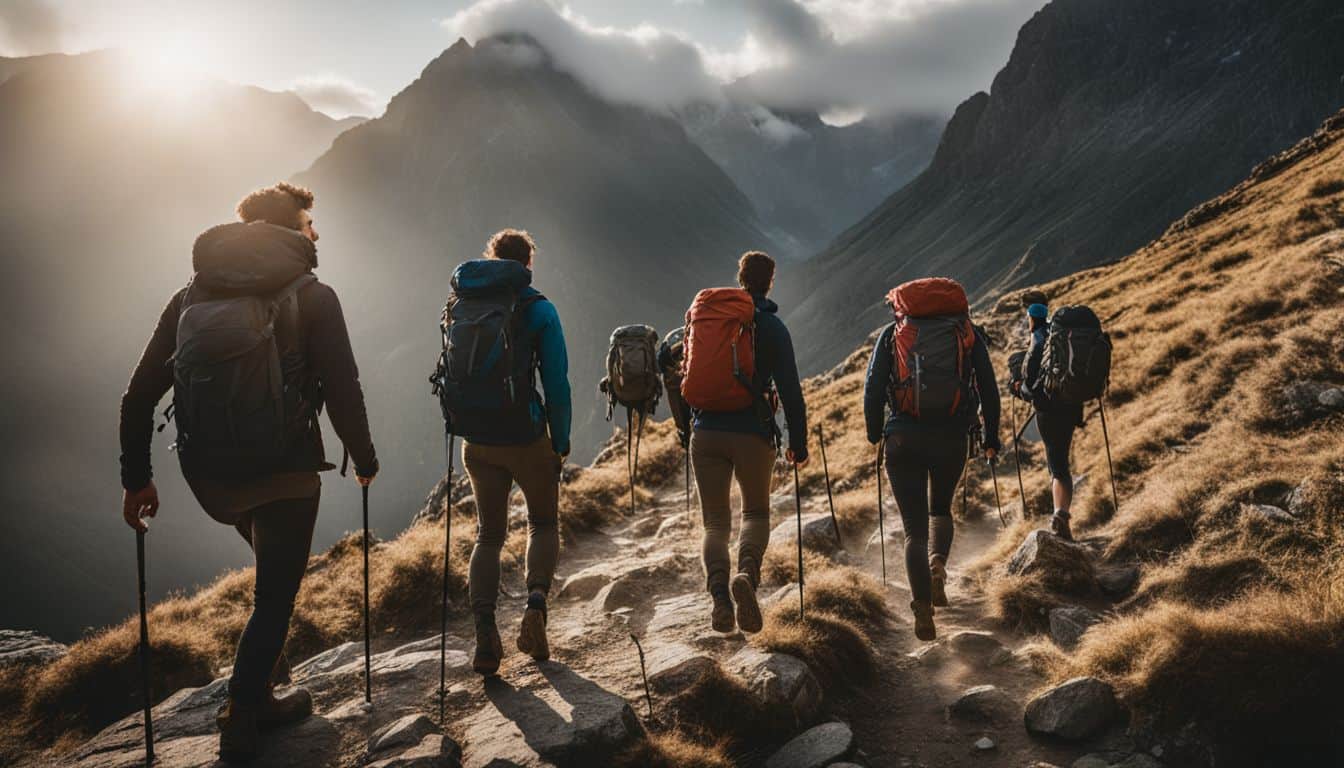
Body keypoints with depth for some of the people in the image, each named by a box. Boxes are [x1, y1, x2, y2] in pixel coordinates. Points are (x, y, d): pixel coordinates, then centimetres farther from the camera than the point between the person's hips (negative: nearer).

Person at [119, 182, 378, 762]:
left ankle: (268, 661, 37)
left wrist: (136, 478, 12)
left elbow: (140, 393, 4)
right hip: (284, 474, -5)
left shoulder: (192, 295, 5)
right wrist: (365, 460, 4)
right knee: (274, 595, 12)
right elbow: (343, 392, -12)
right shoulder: (312, 296, -8)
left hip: (209, 480, 5)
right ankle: (243, 718, 19)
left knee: (273, 565, 33)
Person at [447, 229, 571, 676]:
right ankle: (536, 602, -6)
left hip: (477, 439, 3)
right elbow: (556, 382, -8)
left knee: (488, 534, 14)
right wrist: (561, 443, 0)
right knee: (544, 523, 18)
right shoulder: (539, 309, -7)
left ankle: (484, 636, -1)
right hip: (525, 437, -3)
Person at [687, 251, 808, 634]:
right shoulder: (772, 326, -1)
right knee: (756, 512, 18)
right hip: (752, 433, -2)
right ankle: (747, 573, -12)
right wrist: (799, 442, -1)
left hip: (706, 431, 2)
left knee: (715, 522, 9)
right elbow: (789, 389, -7)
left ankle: (719, 591, -17)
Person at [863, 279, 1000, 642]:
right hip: (952, 438, 1)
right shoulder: (969, 333, 8)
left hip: (903, 438, -1)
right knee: (940, 509, 27)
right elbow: (988, 390, 5)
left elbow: (873, 386, 1)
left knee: (914, 527, 2)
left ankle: (922, 606, -15)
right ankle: (938, 562, -1)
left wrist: (875, 432, 12)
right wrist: (991, 438, 14)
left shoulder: (893, 332, 7)